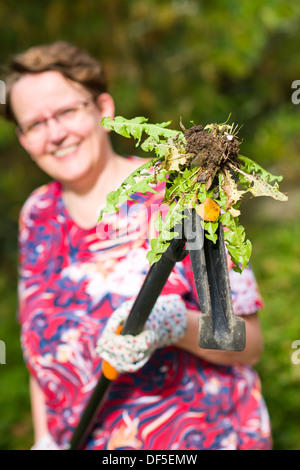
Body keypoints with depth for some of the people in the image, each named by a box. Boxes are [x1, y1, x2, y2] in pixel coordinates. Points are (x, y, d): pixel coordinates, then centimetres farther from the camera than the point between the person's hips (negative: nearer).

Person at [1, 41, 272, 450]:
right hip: (85, 441, 4)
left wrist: (175, 325, -31)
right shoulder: (38, 216, 1)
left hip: (201, 436, -4)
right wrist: (45, 440, 3)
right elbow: (42, 348, 10)